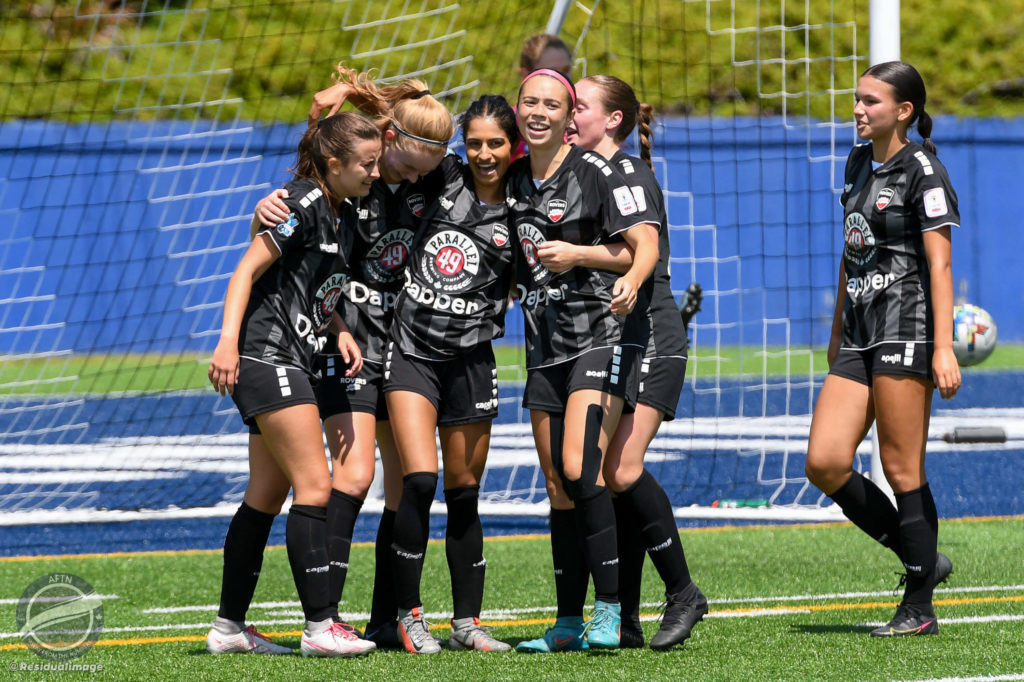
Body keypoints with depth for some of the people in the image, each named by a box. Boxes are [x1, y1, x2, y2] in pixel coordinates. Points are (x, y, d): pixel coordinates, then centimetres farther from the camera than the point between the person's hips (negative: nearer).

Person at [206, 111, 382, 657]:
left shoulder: (346, 216, 15)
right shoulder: (303, 204, -13)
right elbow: (247, 269, -16)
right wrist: (228, 341, -24)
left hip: (296, 363, 10)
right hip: (266, 356, -10)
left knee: (265, 497, 11)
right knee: (314, 486, -14)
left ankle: (230, 627, 15)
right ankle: (319, 627, -15)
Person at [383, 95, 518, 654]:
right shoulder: (445, 179, 3)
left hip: (470, 361, 0)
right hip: (411, 350, 0)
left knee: (463, 495, 6)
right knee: (419, 480, -14)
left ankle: (466, 620, 17)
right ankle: (409, 614, -4)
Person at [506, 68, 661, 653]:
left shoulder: (595, 173, -9)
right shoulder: (514, 180, 9)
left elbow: (645, 239, -17)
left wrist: (631, 281, -35)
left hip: (604, 334, -7)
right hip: (546, 344, 7)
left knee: (580, 468, -20)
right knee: (558, 486, 7)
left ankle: (609, 610, -16)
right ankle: (568, 621, 11)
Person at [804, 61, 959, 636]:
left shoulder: (921, 169, -7)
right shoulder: (859, 164, 16)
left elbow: (939, 264, -13)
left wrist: (943, 349, -19)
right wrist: (838, 329, 28)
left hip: (905, 328, -8)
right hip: (860, 335, 8)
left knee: (901, 469, -5)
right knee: (824, 463, -3)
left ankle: (919, 608, 3)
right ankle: (923, 558, 12)